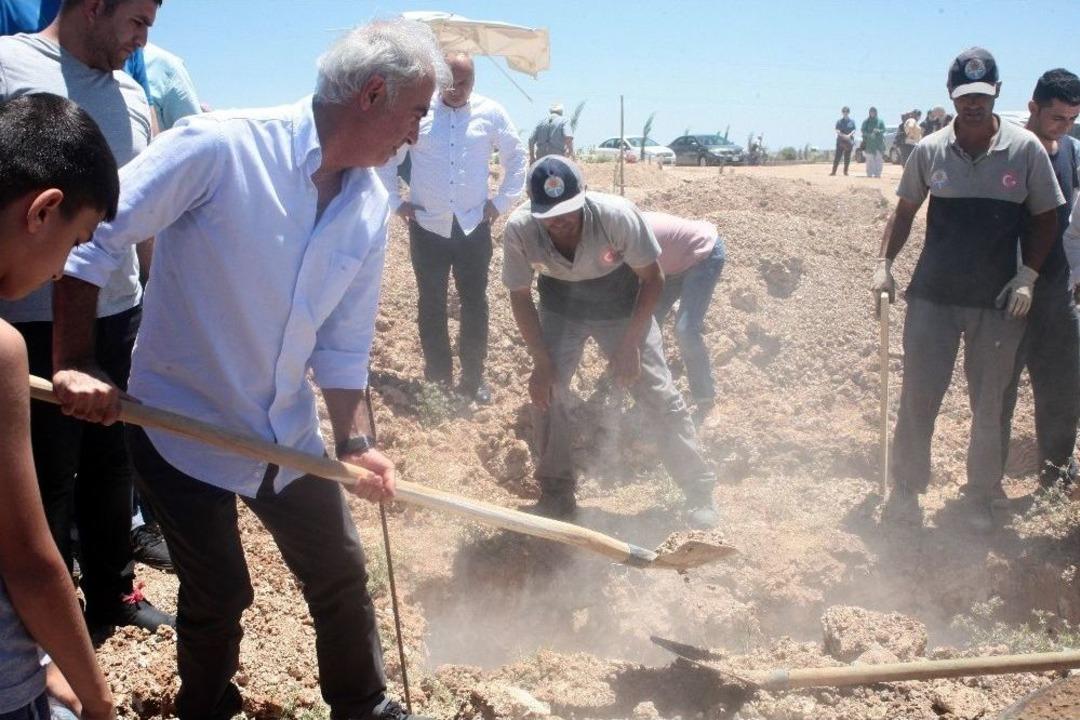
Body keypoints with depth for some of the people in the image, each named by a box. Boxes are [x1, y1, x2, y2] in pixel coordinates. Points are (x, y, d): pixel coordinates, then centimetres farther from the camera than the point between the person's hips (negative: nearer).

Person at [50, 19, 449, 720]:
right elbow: (90, 239, -18)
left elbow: (344, 342, 4)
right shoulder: (218, 147, -23)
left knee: (342, 576, 14)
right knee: (219, 595, 7)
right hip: (184, 427, -5)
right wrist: (74, 367, -19)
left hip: (289, 440, 6)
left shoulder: (370, 205, -3)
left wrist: (355, 441, -6)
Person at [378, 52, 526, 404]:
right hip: (427, 227, 0)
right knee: (431, 305, 7)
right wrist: (395, 201, 2)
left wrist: (501, 202, 4)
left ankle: (473, 378, 14)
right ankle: (437, 377, 18)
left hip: (473, 226, 0)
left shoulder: (491, 113, 1)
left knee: (475, 305, 4)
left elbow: (516, 157, 10)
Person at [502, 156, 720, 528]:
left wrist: (630, 344, -20)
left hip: (621, 302, -2)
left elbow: (652, 279, -18)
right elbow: (520, 296, -12)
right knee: (545, 390, -9)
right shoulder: (519, 230, -29)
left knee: (660, 394, -7)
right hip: (560, 304, 2)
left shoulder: (618, 216, -34)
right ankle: (556, 493, 10)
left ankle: (699, 493, 7)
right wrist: (542, 361, -15)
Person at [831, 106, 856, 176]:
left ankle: (845, 171, 12)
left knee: (847, 157, 4)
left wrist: (849, 135, -18)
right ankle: (834, 171, -6)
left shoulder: (852, 121, 7)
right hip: (840, 141, -2)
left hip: (849, 141, 2)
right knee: (837, 156, -6)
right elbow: (837, 131, -5)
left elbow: (853, 131, 2)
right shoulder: (839, 121, 3)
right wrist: (843, 136, -20)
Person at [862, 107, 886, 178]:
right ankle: (869, 174, -3)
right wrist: (869, 135, -15)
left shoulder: (880, 121, 8)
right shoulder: (866, 121, 7)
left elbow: (884, 130, 5)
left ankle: (877, 174, -2)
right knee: (869, 159, -7)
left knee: (879, 159, -6)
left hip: (879, 143, 1)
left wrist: (879, 131, -17)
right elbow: (863, 131, 2)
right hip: (869, 143, -1)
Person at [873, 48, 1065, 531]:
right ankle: (906, 489, 20)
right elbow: (905, 211, 10)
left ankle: (980, 497, 25)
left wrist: (1027, 276, -7)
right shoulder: (930, 150, -1)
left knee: (989, 406, 9)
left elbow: (1045, 219, 3)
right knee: (917, 398, 4)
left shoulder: (1026, 149, -4)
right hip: (932, 296, 1)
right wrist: (884, 264, 0)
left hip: (998, 301, 0)